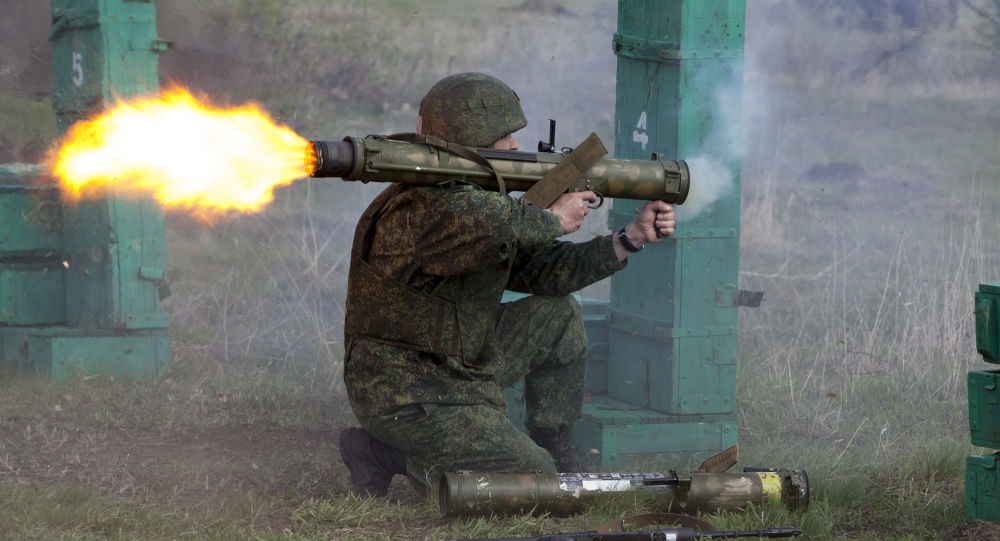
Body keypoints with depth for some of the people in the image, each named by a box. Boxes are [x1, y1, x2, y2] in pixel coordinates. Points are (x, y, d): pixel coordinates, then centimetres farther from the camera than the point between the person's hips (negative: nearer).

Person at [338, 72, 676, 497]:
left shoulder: (483, 195, 8)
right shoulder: (420, 208, -24)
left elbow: (544, 269, 11)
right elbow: (484, 224, -47)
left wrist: (632, 237, 4)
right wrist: (554, 219, -27)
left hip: (459, 370, 10)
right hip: (409, 399, -10)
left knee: (557, 316, 10)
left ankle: (551, 450, 20)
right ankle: (384, 453, -4)